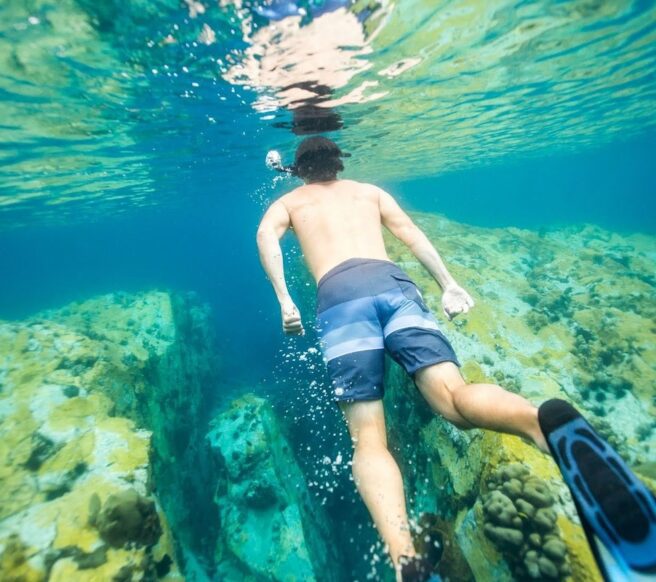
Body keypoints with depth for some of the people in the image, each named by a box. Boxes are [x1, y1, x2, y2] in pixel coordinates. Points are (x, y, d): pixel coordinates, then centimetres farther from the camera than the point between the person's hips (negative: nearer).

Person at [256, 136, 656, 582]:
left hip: (339, 296, -1)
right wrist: (448, 285, 13)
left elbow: (267, 234, 9)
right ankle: (546, 423, -43)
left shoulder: (289, 201, 32)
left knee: (368, 440, -6)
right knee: (456, 396, -13)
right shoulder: (369, 190, 35)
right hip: (394, 282, 2)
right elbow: (411, 233, 19)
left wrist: (285, 300, 1)